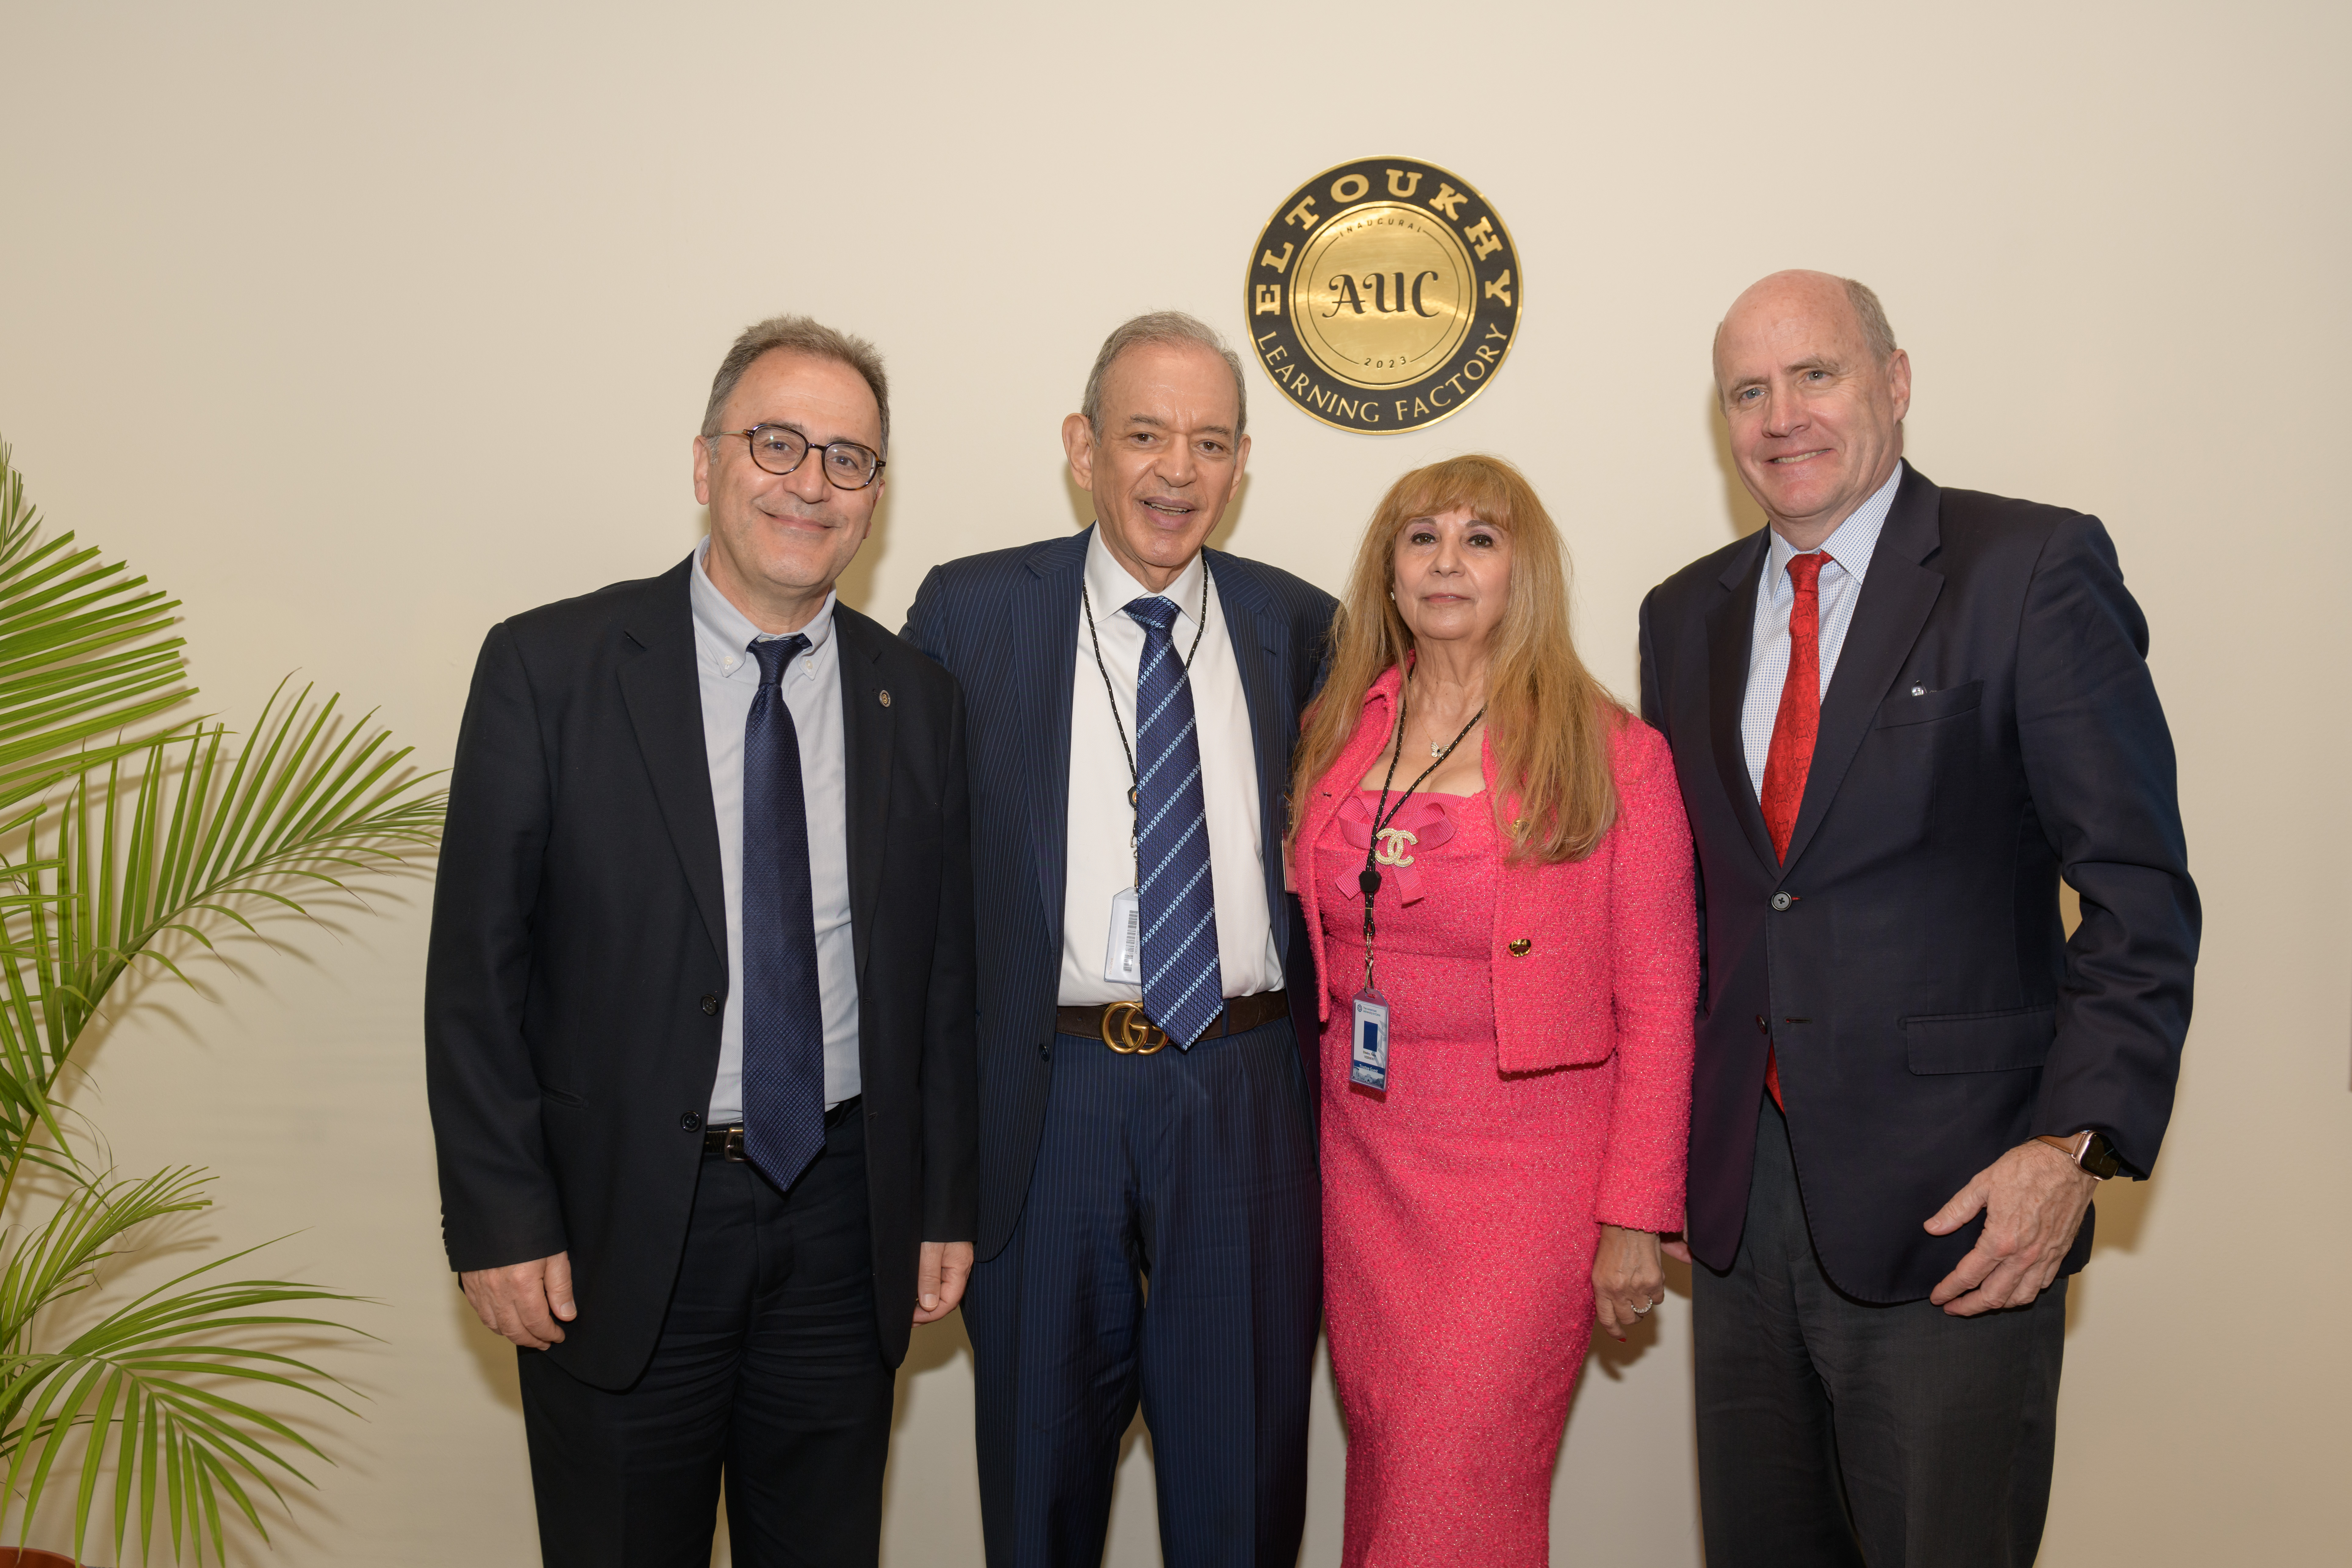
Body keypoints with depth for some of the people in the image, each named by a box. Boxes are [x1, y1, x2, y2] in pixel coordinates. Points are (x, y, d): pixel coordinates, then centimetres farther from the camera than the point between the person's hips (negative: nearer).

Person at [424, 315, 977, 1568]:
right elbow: (478, 965, -5)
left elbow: (942, 976, 6)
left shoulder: (916, 700, 3)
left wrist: (945, 1207, 6)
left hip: (846, 1215, 3)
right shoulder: (548, 667, -6)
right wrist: (500, 1221, -8)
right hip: (620, 1221, -2)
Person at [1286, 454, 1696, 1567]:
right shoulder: (1336, 736, 6)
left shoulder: (1611, 756, -6)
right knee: (1381, 1458, 13)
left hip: (1526, 1167, -4)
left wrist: (1636, 1217, -9)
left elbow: (1659, 1003, -6)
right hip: (1362, 1152, 4)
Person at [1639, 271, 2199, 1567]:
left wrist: (2076, 1143, -17)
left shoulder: (2034, 569, -6)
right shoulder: (1685, 614, 10)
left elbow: (2140, 890, -9)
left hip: (1952, 1204, -5)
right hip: (1737, 1188, 5)